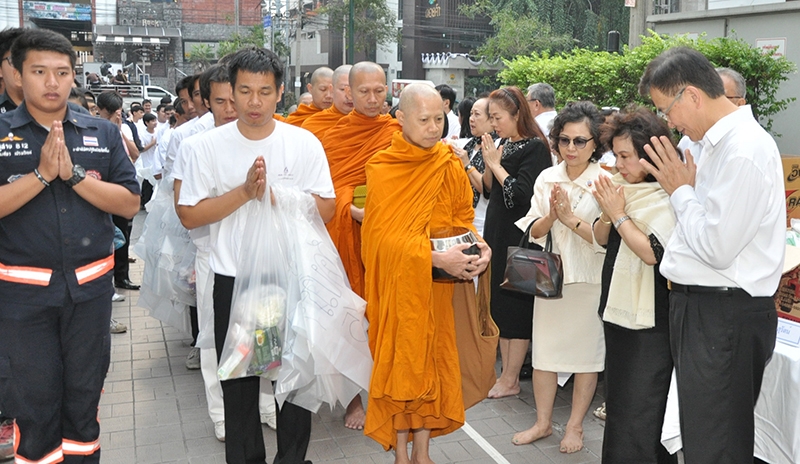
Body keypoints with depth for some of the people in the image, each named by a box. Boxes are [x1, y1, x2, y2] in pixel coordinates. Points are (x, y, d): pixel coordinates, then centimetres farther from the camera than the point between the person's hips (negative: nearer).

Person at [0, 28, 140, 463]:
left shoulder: (102, 134, 3)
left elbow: (130, 204, -5)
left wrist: (73, 174, -15)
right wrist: (42, 174, -19)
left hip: (90, 286, 2)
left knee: (84, 396, 15)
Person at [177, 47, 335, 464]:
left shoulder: (304, 143, -3)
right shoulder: (208, 145, -4)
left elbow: (325, 207, -6)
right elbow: (189, 215, -8)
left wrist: (271, 194, -18)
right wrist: (245, 191, -17)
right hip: (232, 279, 0)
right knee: (238, 382, 13)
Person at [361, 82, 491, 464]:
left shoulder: (450, 164, 1)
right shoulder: (382, 169, -10)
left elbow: (463, 217, 9)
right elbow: (385, 235, -16)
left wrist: (478, 246, -12)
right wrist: (435, 257, -27)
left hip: (439, 285, 3)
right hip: (399, 282, -3)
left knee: (433, 360, 9)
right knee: (400, 360, 4)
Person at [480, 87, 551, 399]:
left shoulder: (535, 147, -11)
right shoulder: (503, 145, 11)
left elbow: (521, 194, -20)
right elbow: (489, 191, 11)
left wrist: (496, 164, -14)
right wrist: (489, 164, -4)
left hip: (520, 237, -8)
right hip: (497, 232, 8)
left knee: (517, 305, -1)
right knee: (500, 303, 11)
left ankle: (511, 380, 9)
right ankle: (506, 372, 21)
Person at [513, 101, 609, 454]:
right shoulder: (547, 179, 2)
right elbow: (533, 231, 1)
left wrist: (571, 218, -22)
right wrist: (551, 216, -17)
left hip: (589, 280, -3)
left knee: (586, 354, 10)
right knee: (543, 349, 11)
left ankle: (575, 425, 27)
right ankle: (543, 422, 28)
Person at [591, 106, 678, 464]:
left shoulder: (669, 197, -16)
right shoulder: (623, 187, 5)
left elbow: (653, 253, -24)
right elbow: (601, 239, 10)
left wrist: (619, 214, -17)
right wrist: (607, 213, -9)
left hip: (651, 319, -8)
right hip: (618, 308, 8)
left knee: (640, 412, 0)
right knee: (619, 401, 21)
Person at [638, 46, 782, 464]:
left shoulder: (744, 151, -20)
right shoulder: (721, 142, 10)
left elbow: (716, 248, -22)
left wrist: (680, 191, -11)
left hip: (724, 318, -10)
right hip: (702, 305, 10)